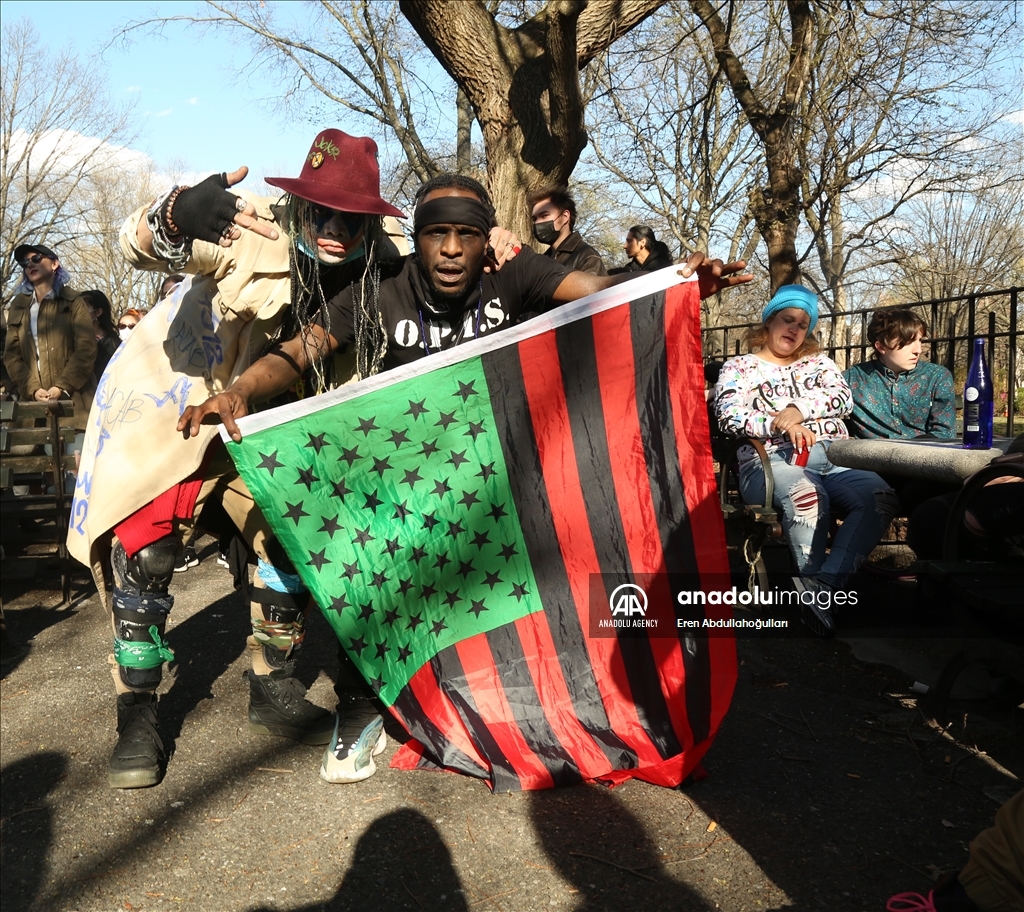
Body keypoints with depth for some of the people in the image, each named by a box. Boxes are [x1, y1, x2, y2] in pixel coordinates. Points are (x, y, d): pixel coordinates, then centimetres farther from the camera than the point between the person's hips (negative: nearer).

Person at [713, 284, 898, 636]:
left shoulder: (818, 361, 27)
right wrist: (779, 424, -19)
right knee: (805, 495, -39)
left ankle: (823, 584, -35)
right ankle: (818, 591, -27)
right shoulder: (738, 367, 15)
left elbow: (843, 398, 8)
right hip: (772, 459, -4)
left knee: (879, 496, -27)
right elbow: (728, 417, -4)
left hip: (833, 456, 4)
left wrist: (799, 409, -10)